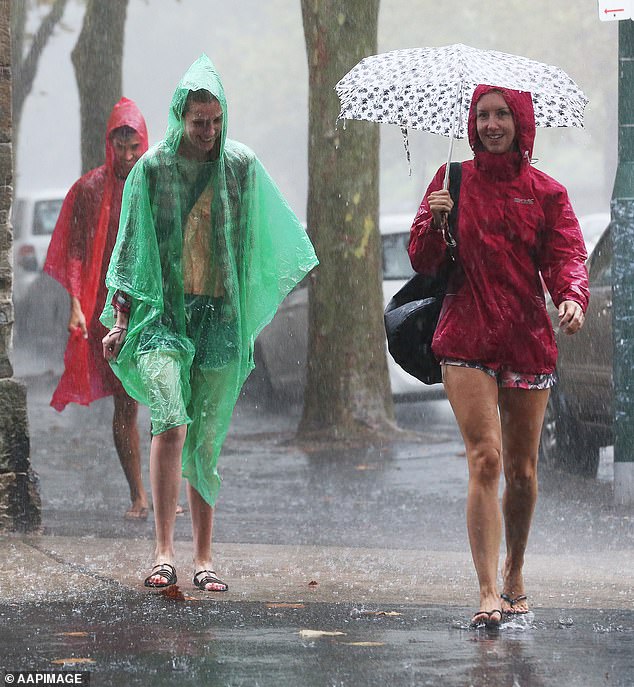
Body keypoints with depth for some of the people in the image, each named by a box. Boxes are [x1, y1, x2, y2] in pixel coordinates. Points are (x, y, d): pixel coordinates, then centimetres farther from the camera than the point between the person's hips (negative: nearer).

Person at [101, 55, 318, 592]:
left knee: (207, 439, 4)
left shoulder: (243, 167, 6)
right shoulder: (152, 168, 2)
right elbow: (130, 246, 6)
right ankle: (164, 551, -21)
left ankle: (204, 557, 11)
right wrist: (120, 318, 2)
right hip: (163, 311, -2)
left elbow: (273, 240, 15)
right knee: (171, 422, -20)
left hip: (221, 315, 2)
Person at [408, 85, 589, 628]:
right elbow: (423, 263, 5)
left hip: (527, 340, 1)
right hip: (466, 340, -1)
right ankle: (488, 590, -16)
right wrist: (435, 223, -16)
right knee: (485, 458, -15)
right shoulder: (454, 181, 6)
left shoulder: (545, 192, 6)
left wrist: (573, 298, -25)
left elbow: (566, 255, -4)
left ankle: (515, 572, 31)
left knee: (522, 470, 8)